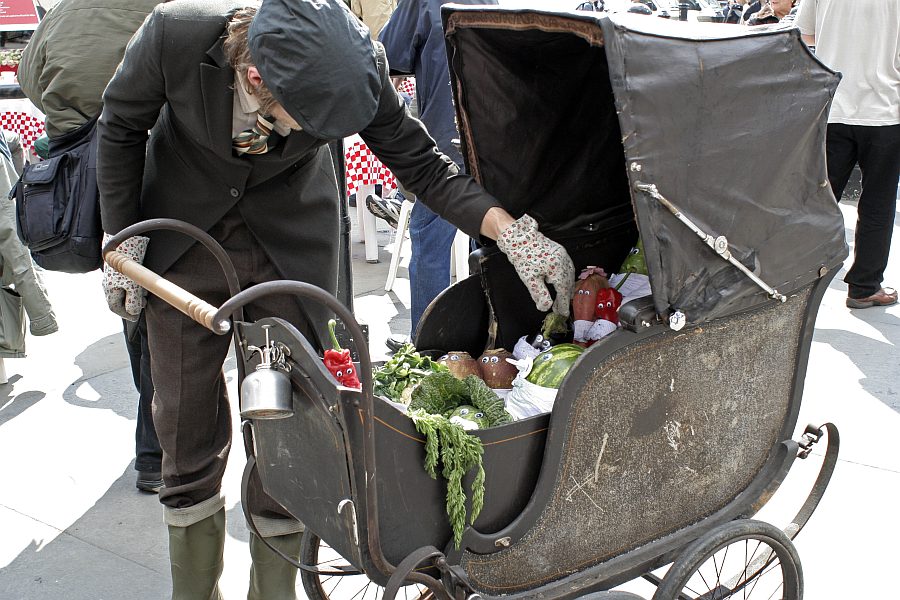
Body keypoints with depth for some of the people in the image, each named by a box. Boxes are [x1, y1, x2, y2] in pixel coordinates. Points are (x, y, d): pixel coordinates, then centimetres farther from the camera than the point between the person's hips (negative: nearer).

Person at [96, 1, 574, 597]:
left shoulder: (355, 66, -28)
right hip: (185, 232, 0)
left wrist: (512, 232, -29)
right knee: (187, 420, 6)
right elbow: (122, 127, -9)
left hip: (291, 242, 0)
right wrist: (124, 240, -6)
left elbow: (420, 163, -16)